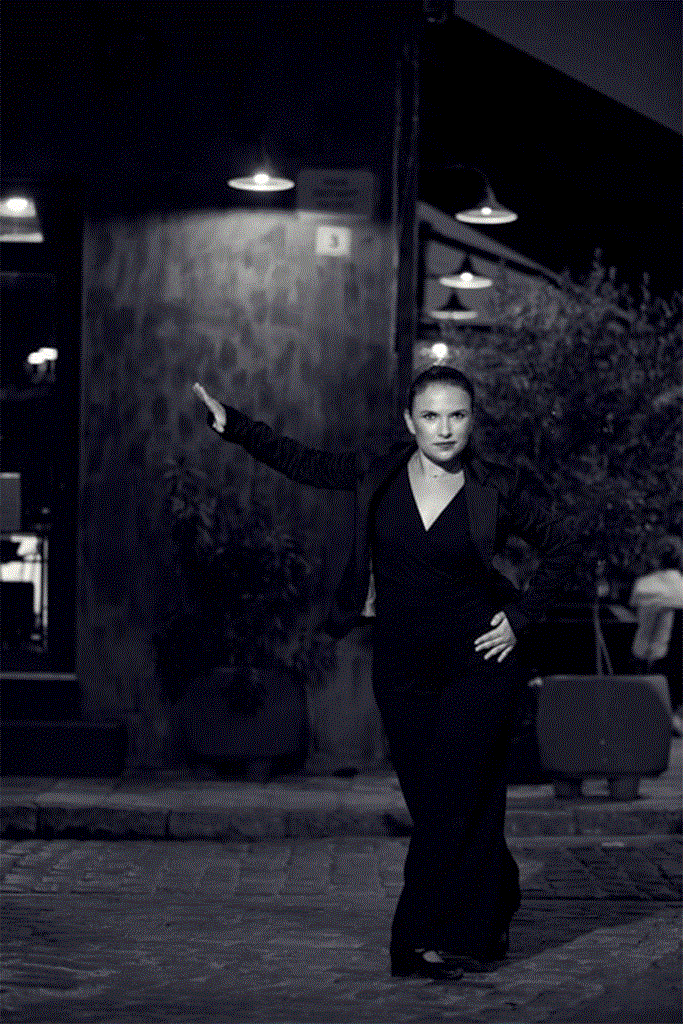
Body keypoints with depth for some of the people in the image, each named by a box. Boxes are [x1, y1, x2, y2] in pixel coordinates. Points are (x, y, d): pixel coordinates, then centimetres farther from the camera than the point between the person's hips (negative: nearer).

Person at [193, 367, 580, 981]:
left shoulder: (497, 490, -5)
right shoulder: (376, 476, 1)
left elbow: (562, 548, 6)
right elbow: (300, 462, 9)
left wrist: (522, 618, -1)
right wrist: (229, 422, 1)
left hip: (478, 663, -3)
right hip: (402, 670, 3)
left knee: (457, 802, -8)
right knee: (431, 807, 6)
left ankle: (429, 940, 1)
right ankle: (493, 913, 27)